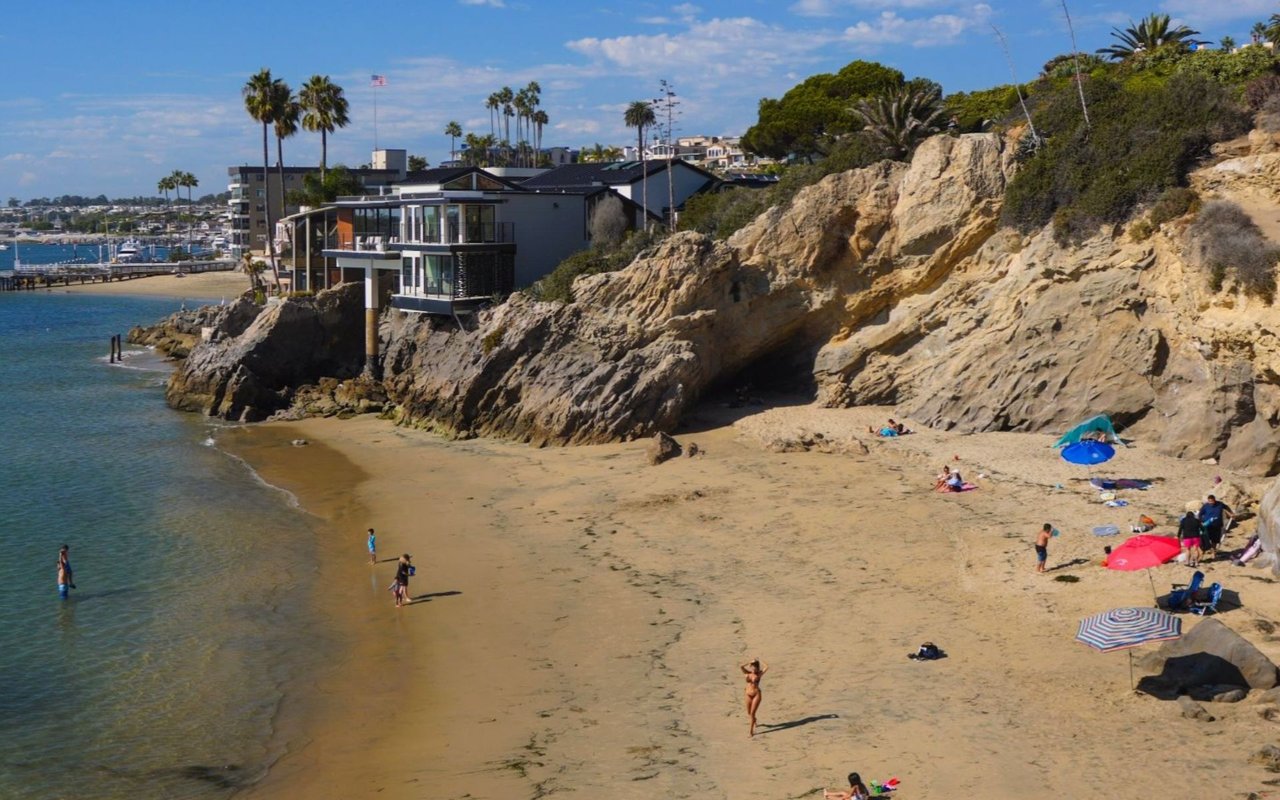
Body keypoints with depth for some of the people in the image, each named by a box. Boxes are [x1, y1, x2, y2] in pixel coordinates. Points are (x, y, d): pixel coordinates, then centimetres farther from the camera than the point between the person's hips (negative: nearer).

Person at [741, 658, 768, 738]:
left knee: (752, 713, -9)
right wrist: (749, 662, -5)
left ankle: (751, 731, -2)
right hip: (748, 694, 4)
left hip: (757, 694, -4)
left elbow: (767, 667, -18)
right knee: (749, 713, 17)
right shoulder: (747, 673, 1)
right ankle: (754, 720, 50)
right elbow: (741, 666, -15)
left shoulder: (759, 674, -4)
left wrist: (759, 662, -6)